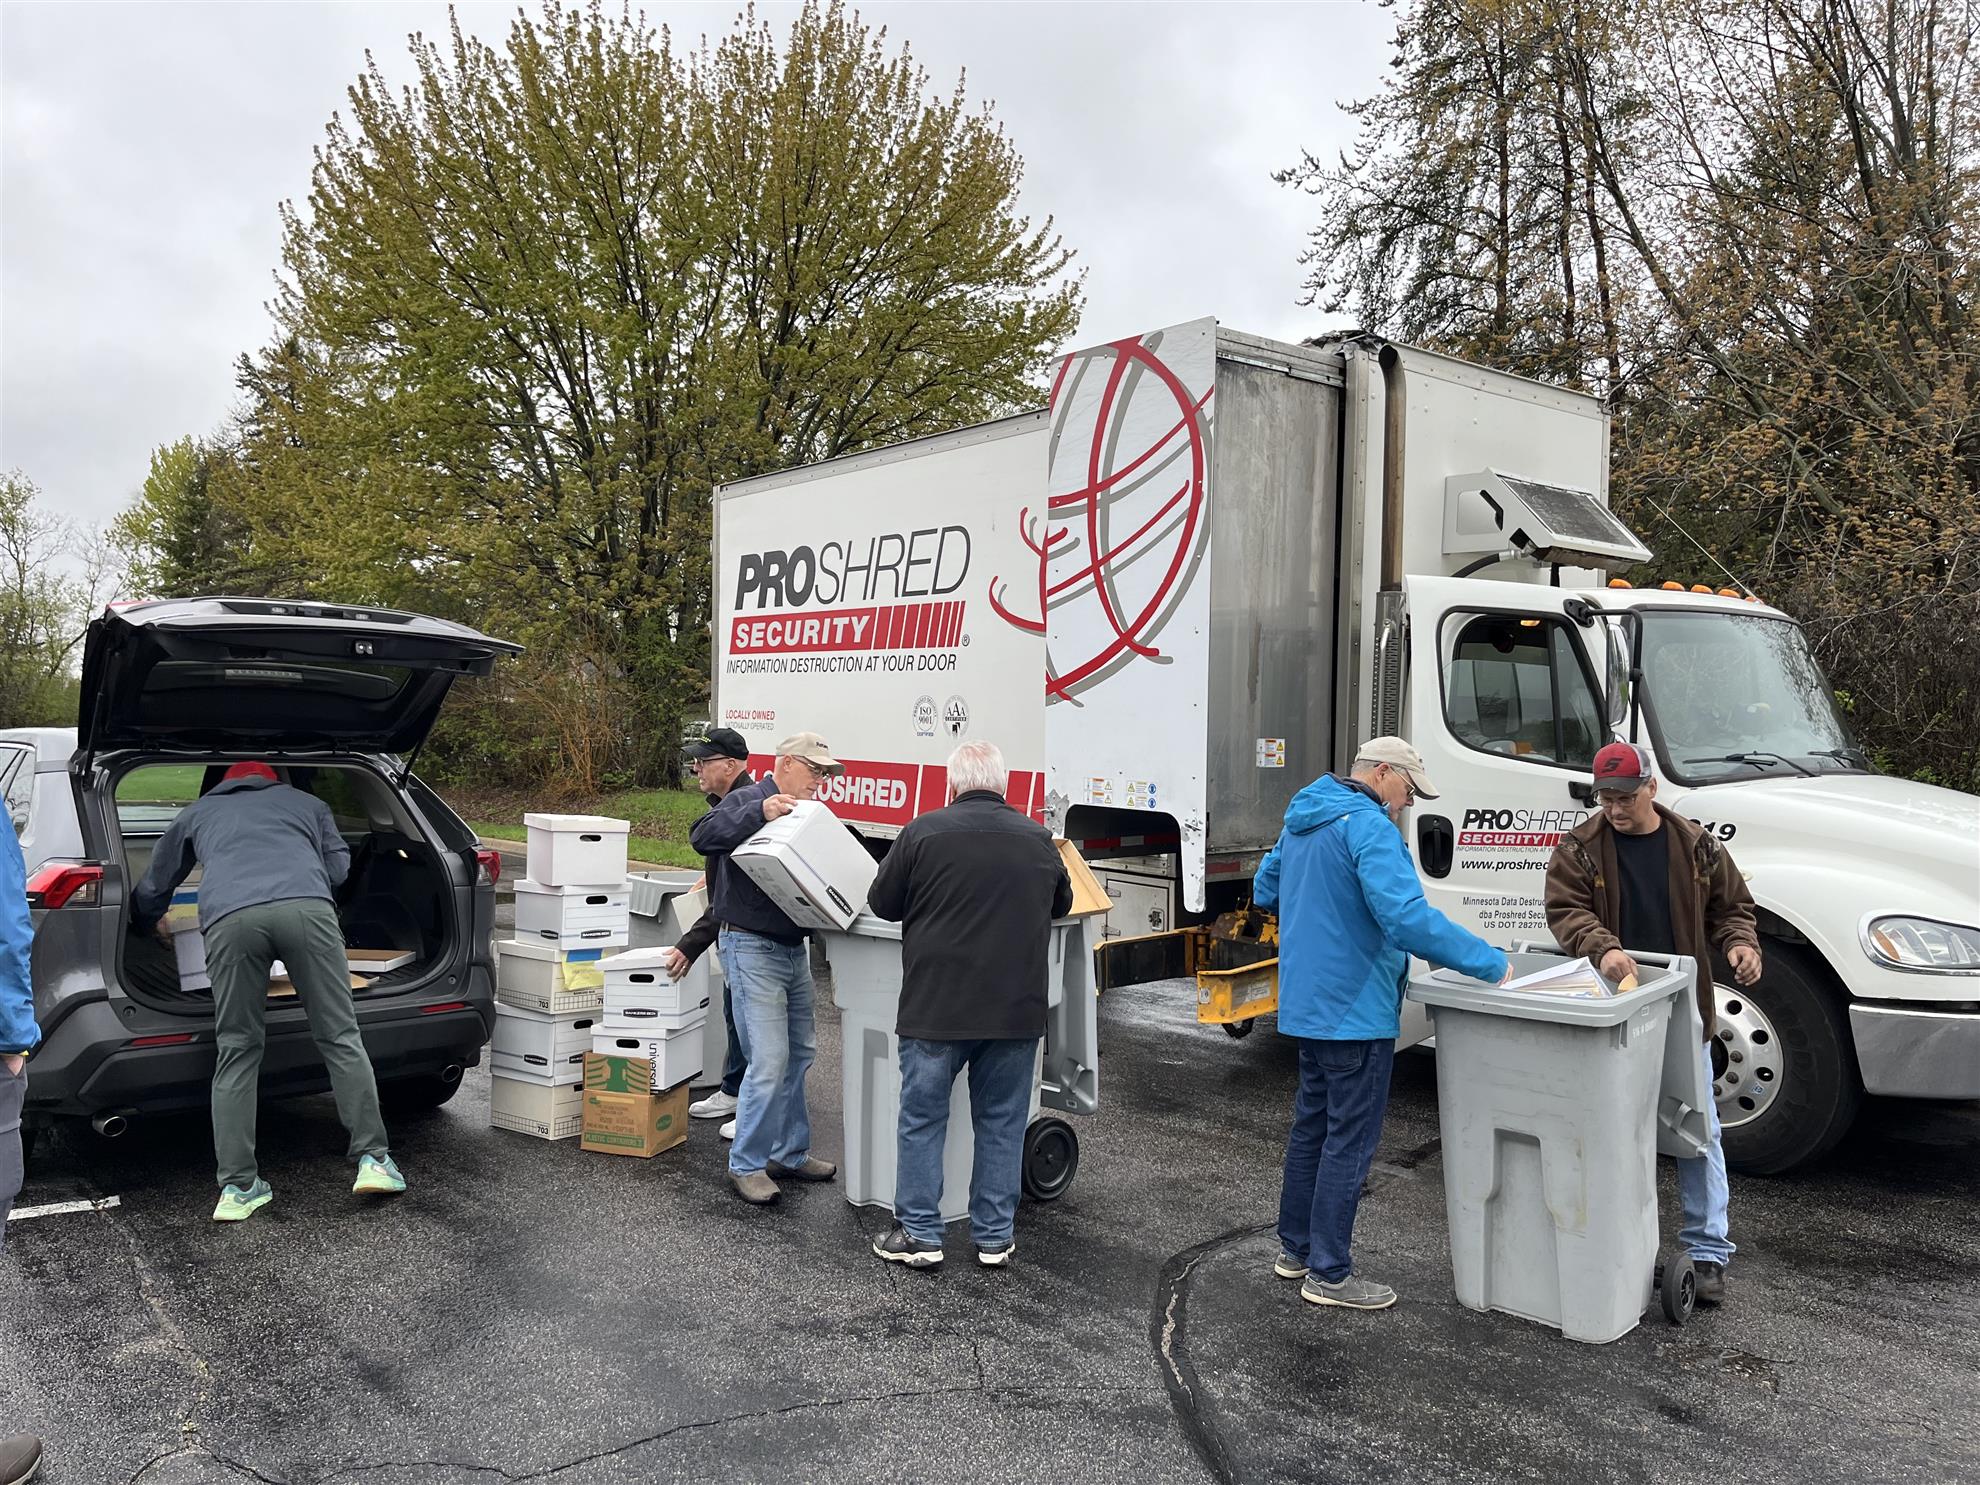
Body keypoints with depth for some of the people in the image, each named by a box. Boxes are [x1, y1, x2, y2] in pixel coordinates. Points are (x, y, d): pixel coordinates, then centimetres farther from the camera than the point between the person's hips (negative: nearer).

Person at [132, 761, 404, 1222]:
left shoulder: (196, 813, 37)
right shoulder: (308, 803, 35)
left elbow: (151, 889, 44)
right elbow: (339, 868, 30)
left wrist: (154, 924, 65)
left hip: (230, 918, 1)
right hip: (308, 908, 0)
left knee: (236, 1053, 9)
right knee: (340, 1037, 6)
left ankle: (237, 1188, 8)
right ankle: (373, 1159, 4)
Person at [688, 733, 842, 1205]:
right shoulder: (747, 801, -9)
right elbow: (703, 836, -26)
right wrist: (760, 812, -36)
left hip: (794, 948, 9)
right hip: (752, 948, -9)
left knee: (799, 1054, 15)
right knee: (770, 1060, -11)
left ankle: (790, 1153, 27)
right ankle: (746, 1165, 1)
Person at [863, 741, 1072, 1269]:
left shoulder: (925, 832, -8)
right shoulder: (1038, 839, 3)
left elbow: (882, 904, 3)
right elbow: (1061, 905, 20)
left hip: (936, 1006, -3)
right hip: (1017, 1008, 3)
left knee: (922, 1118, 10)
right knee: (1002, 1123, 13)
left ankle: (919, 1234, 16)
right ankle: (994, 1237, 19)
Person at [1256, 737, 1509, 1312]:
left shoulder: (1302, 821, 12)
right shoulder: (1368, 826, -19)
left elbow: (1265, 889, 26)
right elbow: (1410, 920, -30)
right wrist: (1490, 963, -24)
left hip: (1306, 1002, 10)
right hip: (1354, 1009, -10)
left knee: (1312, 1124, 19)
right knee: (1350, 1140, 0)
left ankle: (1295, 1248, 30)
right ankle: (1329, 1274, 9)